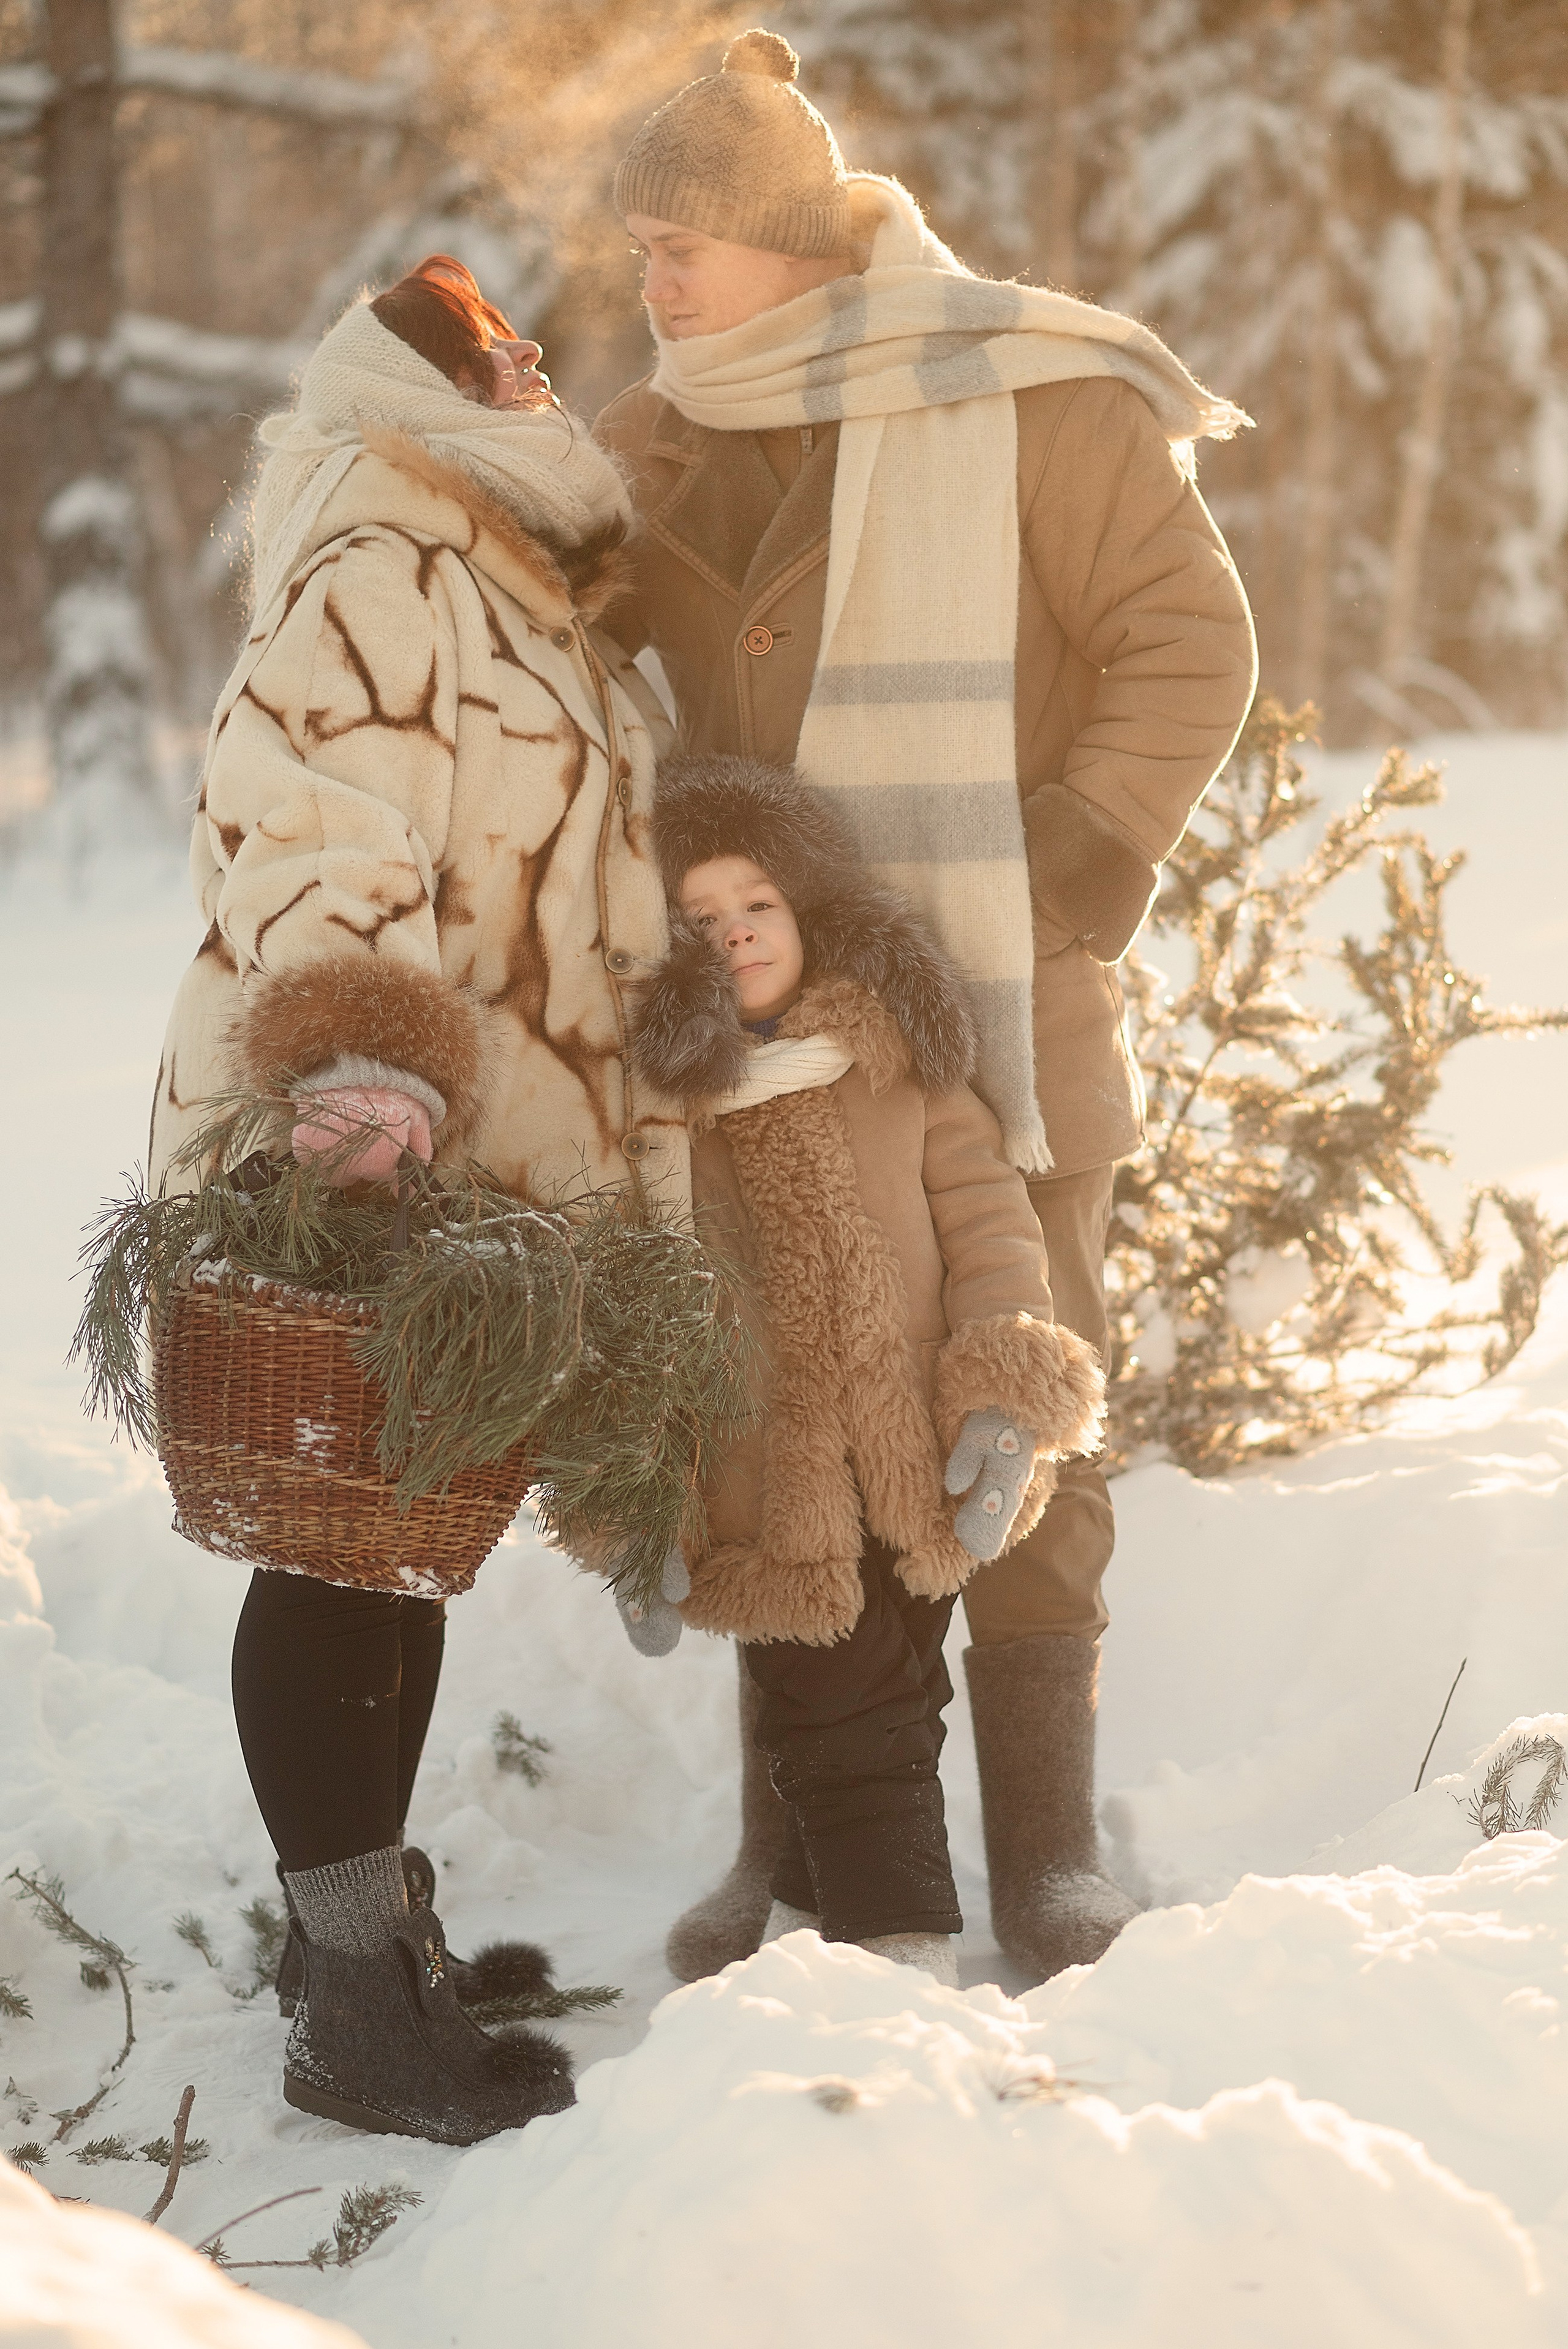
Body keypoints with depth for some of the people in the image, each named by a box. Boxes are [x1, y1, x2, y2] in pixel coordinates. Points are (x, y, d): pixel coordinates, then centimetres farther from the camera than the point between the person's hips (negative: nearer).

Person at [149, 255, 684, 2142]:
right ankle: (359, 2011, 1)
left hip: (475, 1156, 10)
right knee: (346, 1543, -4)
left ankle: (363, 1917, 30)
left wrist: (624, 1148, 28)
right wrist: (360, 1065, -38)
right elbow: (307, 831, -25)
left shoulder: (521, 592, 20)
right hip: (351, 1158, -10)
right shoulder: (374, 575, -13)